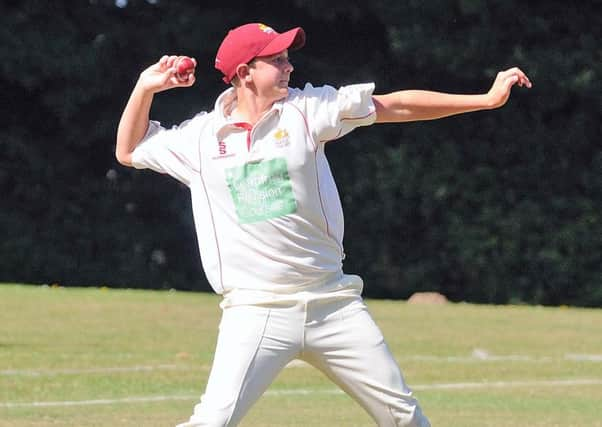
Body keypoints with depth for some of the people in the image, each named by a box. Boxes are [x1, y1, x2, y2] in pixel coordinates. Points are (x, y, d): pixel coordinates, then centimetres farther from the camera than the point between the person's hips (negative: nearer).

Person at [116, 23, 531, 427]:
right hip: (255, 314, -2)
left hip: (333, 303, 2)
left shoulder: (305, 109, 4)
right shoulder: (200, 137, 5)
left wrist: (487, 100, -2)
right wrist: (146, 88, 8)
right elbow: (128, 151, 20)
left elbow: (397, 106, 2)